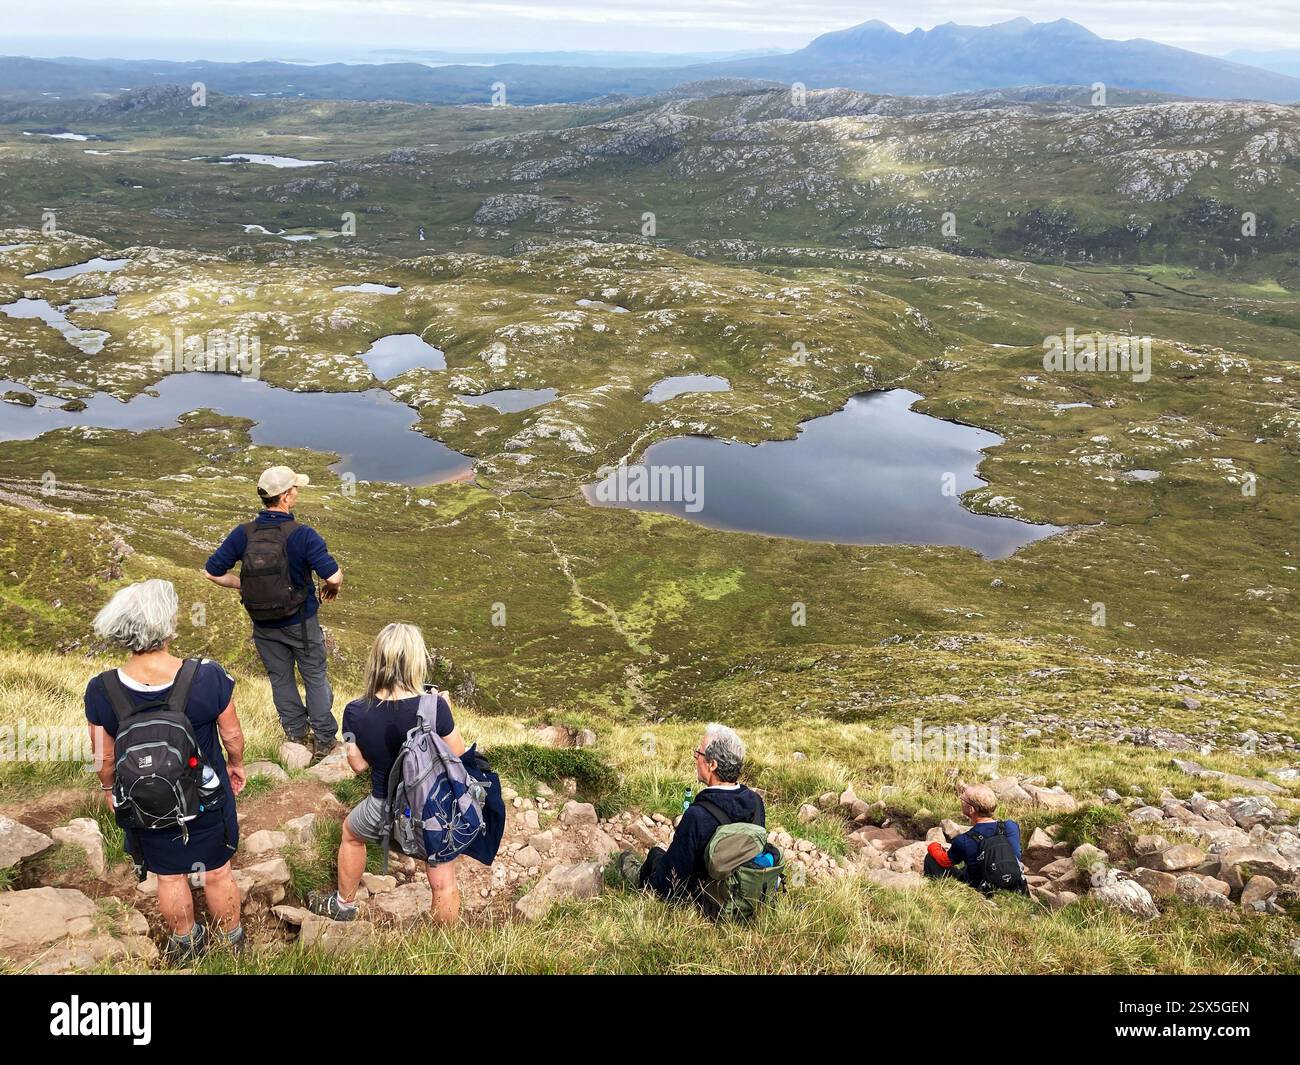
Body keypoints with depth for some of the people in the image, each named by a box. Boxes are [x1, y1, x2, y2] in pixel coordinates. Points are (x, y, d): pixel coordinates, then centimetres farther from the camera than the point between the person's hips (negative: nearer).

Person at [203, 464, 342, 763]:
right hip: (300, 621, -3)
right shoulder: (302, 535, -24)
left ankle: (297, 736, 33)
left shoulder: (243, 534, -13)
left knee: (280, 678, 19)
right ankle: (324, 740, 23)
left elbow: (212, 572, -8)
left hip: (263, 625, 3)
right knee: (315, 677, 14)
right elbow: (334, 576, -29)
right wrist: (332, 588, -6)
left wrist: (243, 586, 8)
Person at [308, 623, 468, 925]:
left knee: (350, 833, 35)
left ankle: (343, 905, 56)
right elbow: (458, 755, -10)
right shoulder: (435, 707, -26)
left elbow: (358, 764, -3)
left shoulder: (356, 713, -19)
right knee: (444, 885, 19)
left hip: (385, 813, 2)